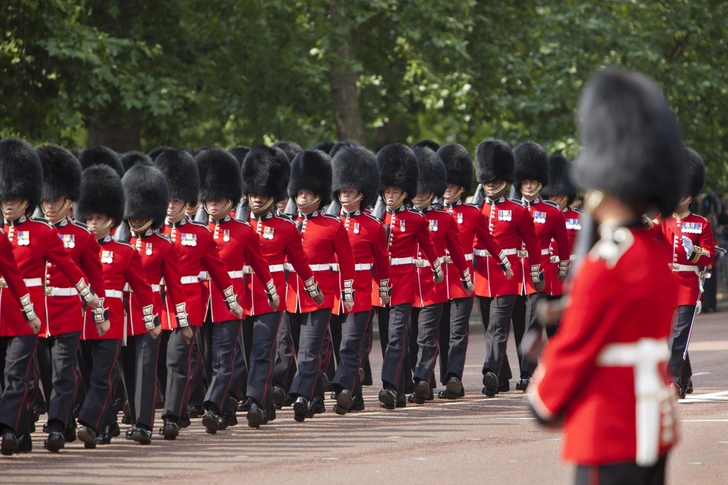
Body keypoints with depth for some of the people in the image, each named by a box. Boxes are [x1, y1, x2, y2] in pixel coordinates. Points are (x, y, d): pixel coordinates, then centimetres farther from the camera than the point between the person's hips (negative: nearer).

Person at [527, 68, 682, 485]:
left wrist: (545, 401, 5)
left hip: (611, 434, -9)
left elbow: (575, 348, -11)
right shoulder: (659, 255, 10)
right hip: (654, 424, 9)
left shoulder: (607, 265, -18)